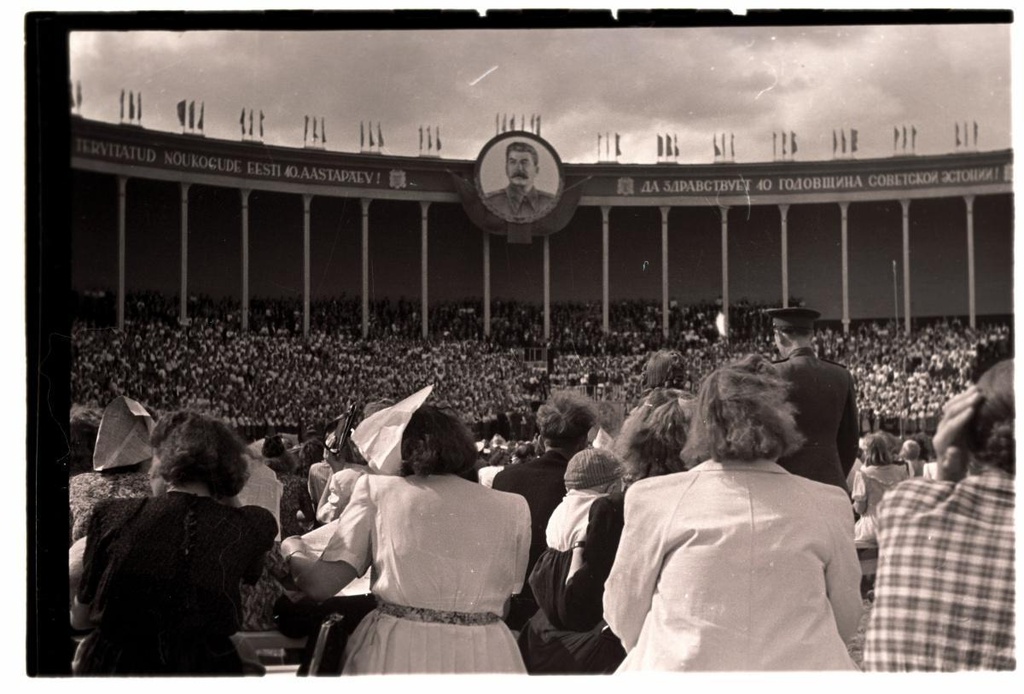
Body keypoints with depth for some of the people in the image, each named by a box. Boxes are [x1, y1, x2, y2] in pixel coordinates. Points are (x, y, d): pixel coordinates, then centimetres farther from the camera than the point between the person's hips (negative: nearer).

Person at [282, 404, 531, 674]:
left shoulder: (378, 490, 3)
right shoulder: (513, 508, 7)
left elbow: (320, 584, 0)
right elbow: (503, 605, 9)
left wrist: (293, 549, 20)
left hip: (396, 652, -1)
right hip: (485, 658, 2)